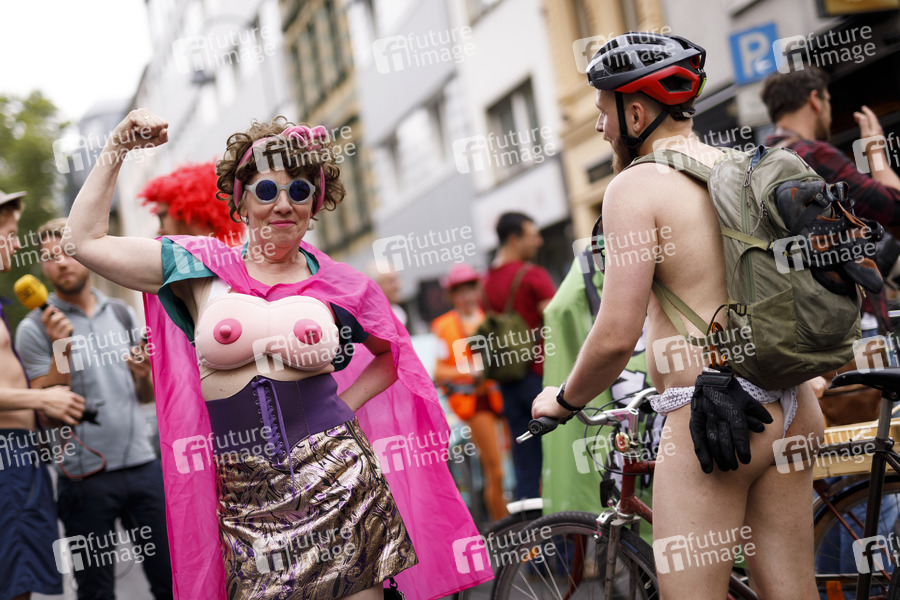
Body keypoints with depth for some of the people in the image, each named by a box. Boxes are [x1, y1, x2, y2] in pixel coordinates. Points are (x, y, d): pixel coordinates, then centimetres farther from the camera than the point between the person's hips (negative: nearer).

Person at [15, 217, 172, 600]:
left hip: (143, 463, 3)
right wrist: (60, 350, -18)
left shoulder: (122, 314, 12)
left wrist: (144, 374, -4)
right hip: (86, 475, -3)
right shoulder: (36, 328, -1)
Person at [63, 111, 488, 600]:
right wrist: (117, 149, 6)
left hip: (338, 480, 0)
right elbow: (85, 240, 4)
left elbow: (392, 357, 21)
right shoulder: (201, 268, 5)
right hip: (246, 497, 0)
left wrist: (342, 408, 6)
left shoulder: (342, 288, 6)